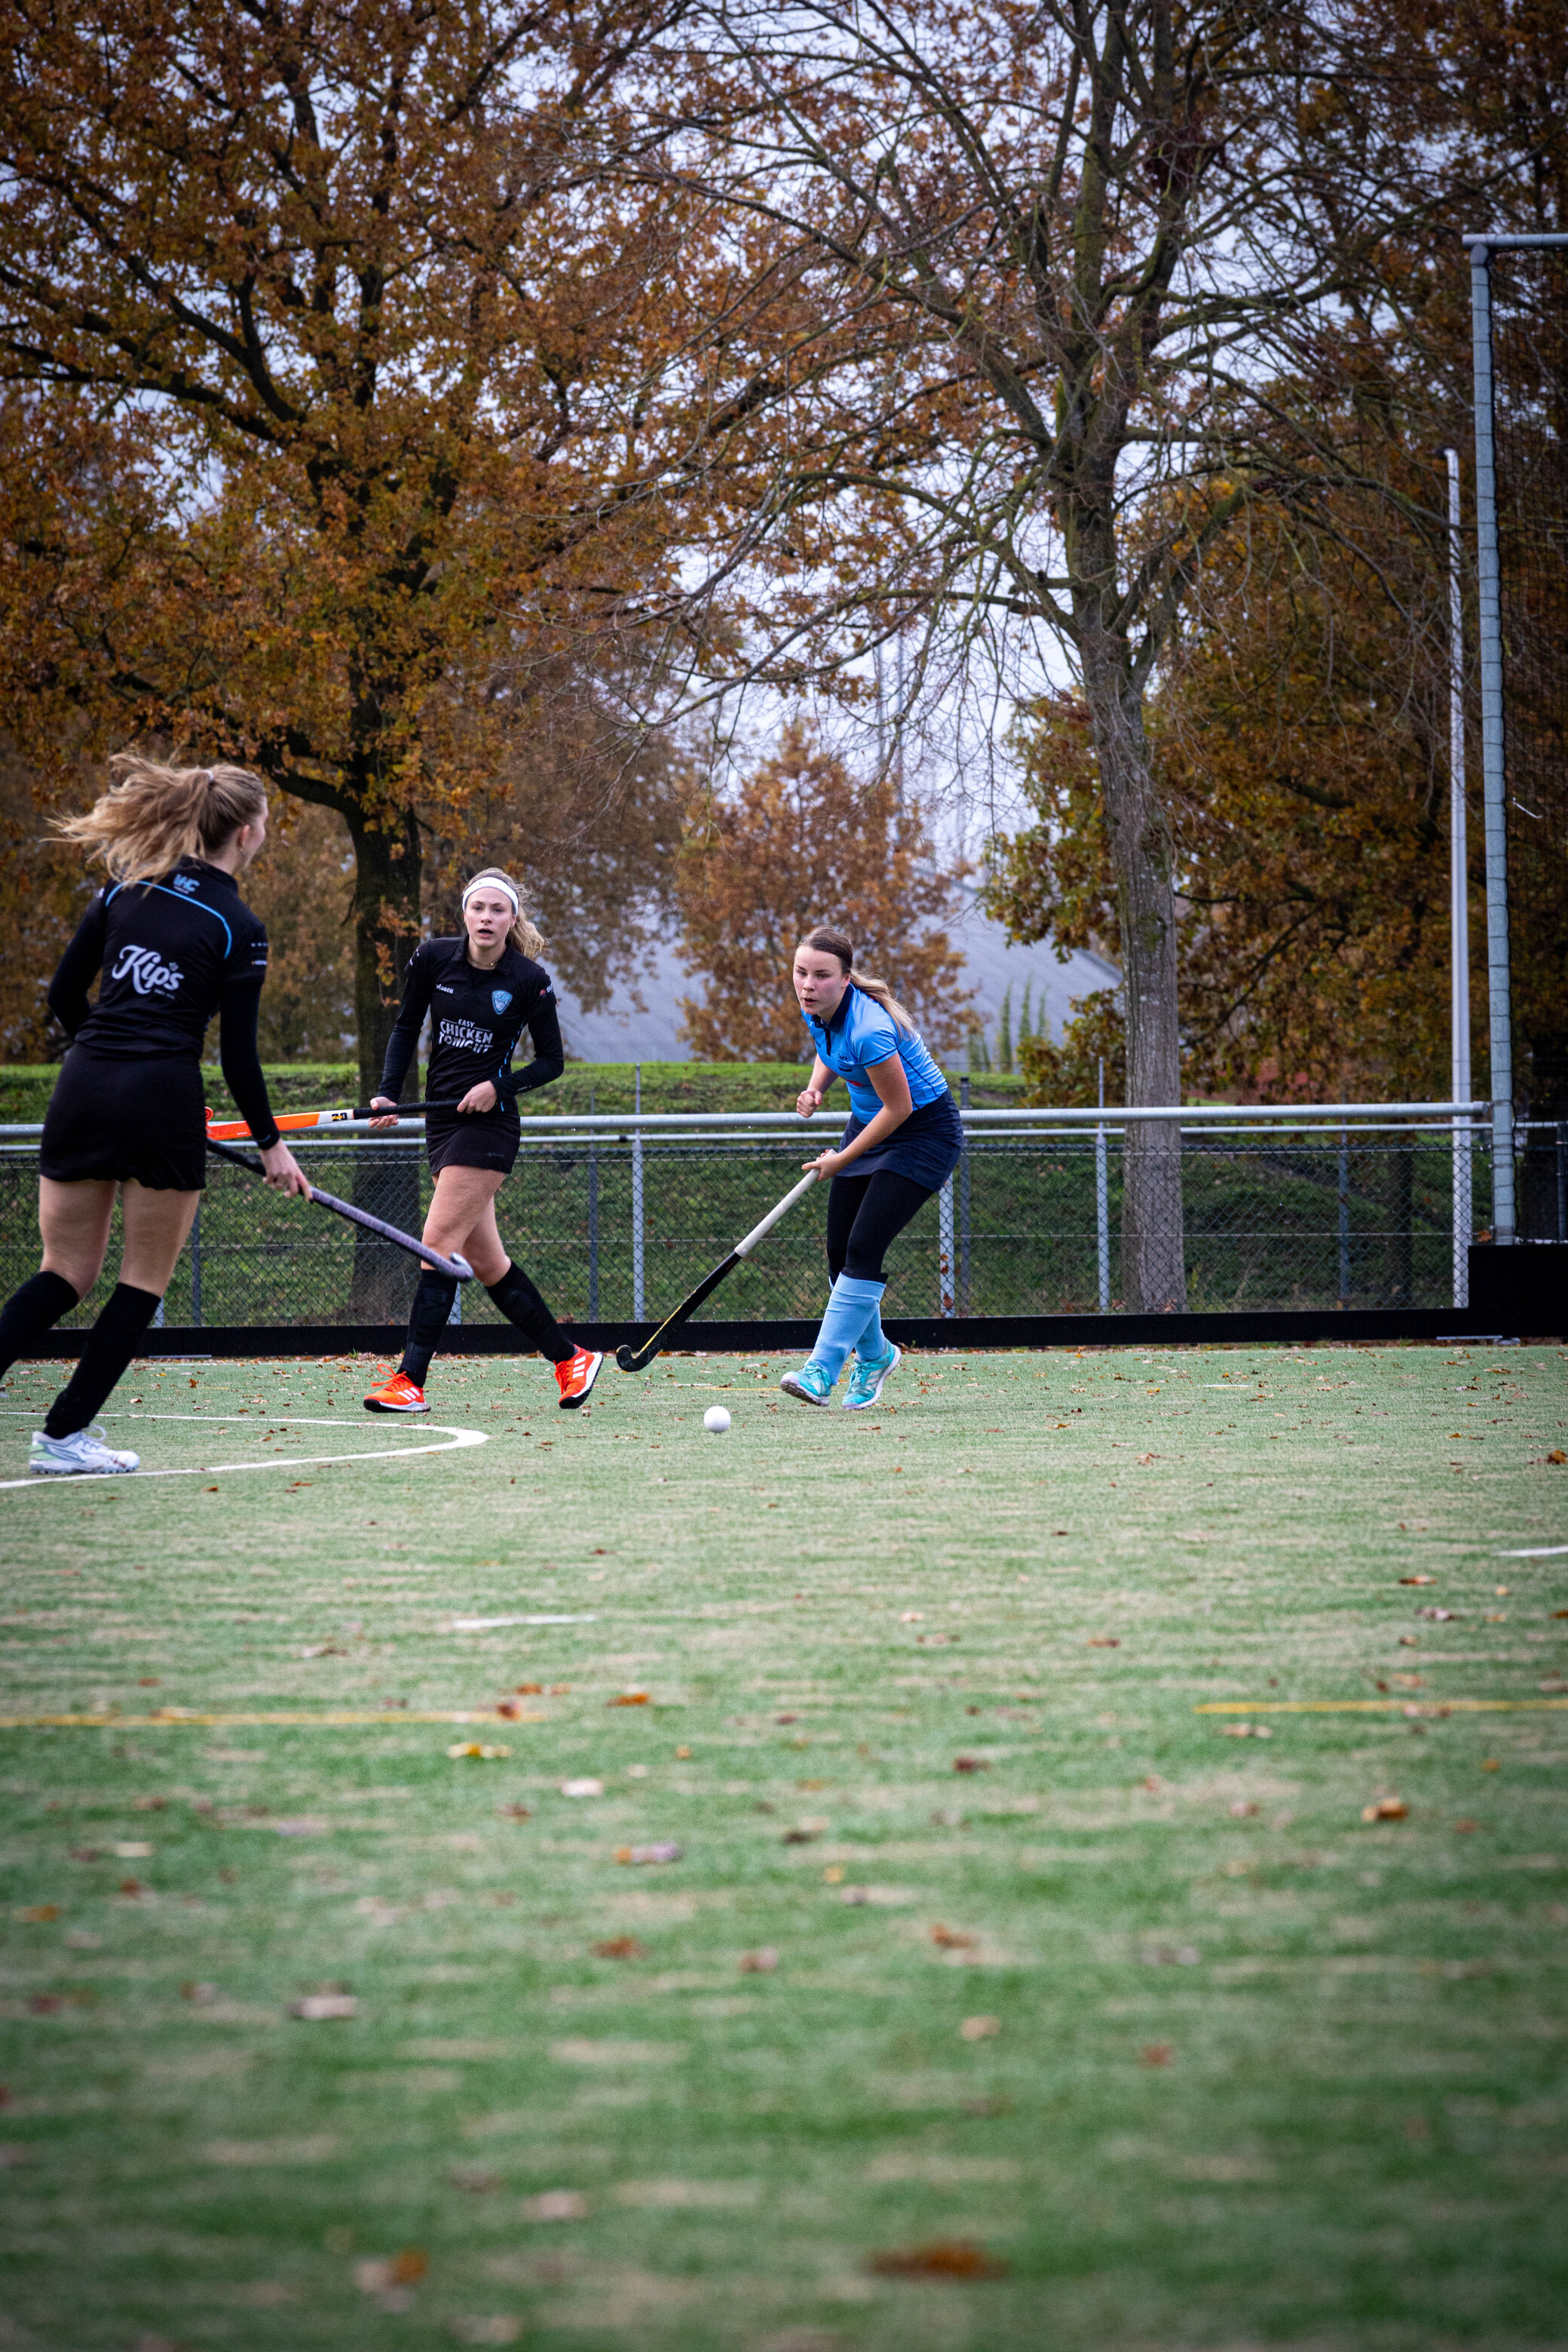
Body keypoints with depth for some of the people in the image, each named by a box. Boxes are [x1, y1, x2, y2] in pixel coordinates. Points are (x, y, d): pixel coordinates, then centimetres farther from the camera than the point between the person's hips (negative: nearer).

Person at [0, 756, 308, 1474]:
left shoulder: (125, 888, 9)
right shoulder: (238, 929, -4)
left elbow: (64, 995, 10)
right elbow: (238, 1058, -5)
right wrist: (271, 1144, 7)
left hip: (82, 1091, 5)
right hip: (162, 1103, -5)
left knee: (66, 1274, 13)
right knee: (144, 1282, 10)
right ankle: (64, 1435, 5)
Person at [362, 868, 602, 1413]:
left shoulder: (529, 980, -8)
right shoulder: (433, 959, 1)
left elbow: (552, 1060, 1)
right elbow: (406, 1027, 13)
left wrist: (499, 1087, -14)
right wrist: (388, 1093, 1)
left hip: (488, 1123, -6)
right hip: (441, 1121, 6)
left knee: (439, 1242, -13)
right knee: (486, 1261, 8)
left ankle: (409, 1382, -14)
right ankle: (571, 1358, 22)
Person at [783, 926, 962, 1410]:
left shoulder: (867, 1030, -32)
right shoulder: (818, 1011, -7)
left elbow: (898, 1107, -24)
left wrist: (842, 1160, -14)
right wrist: (816, 1087, -7)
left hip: (924, 1131, -8)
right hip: (867, 1124, 8)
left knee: (863, 1247, -18)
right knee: (839, 1250, 6)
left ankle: (821, 1370, -18)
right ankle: (874, 1355, 28)